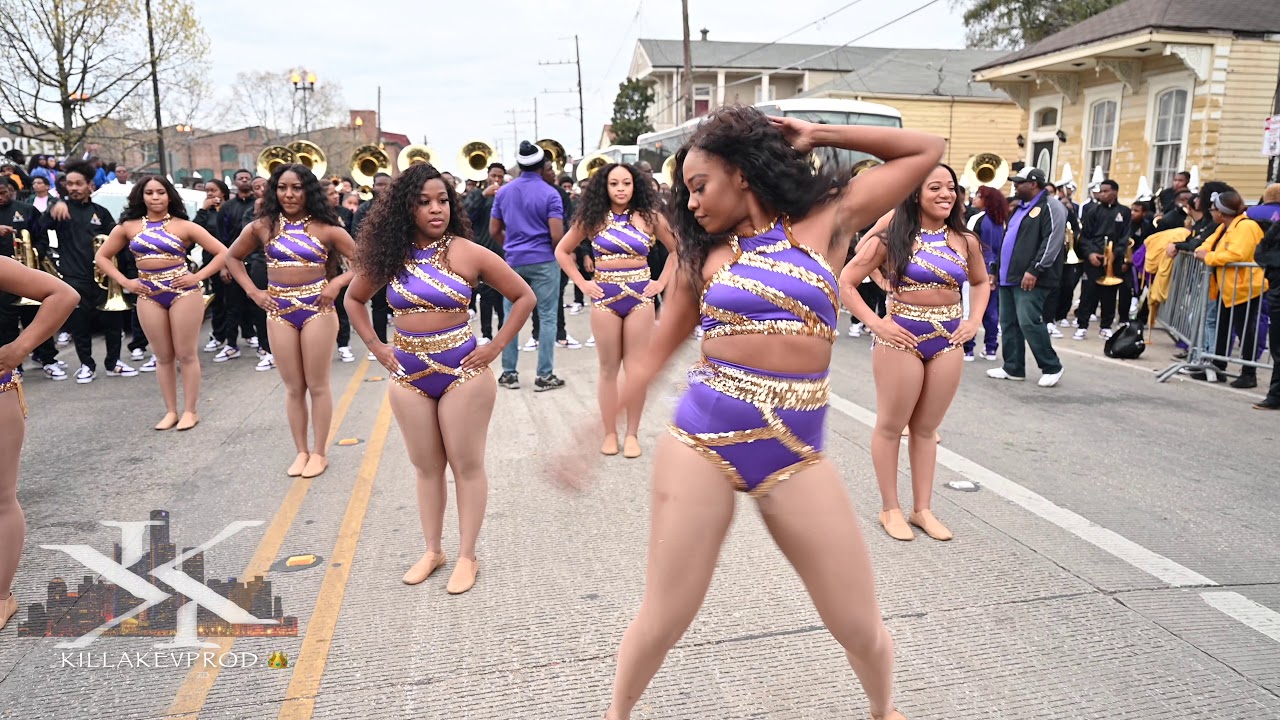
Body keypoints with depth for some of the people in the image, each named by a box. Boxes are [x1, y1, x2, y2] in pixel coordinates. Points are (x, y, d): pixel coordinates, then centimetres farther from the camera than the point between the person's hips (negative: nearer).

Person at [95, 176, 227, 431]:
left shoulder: (184, 226, -1)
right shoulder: (128, 227, 7)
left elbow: (223, 253, -2)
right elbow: (102, 257, 16)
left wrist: (198, 277, -9)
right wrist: (125, 282, 3)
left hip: (183, 292, -3)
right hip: (149, 295, 3)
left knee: (186, 354, 1)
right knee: (163, 357, 9)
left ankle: (190, 411, 10)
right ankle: (170, 411, 17)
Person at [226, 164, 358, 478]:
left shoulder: (326, 228, -4)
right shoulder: (262, 226, 3)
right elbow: (233, 257, 17)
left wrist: (337, 282, -14)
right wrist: (252, 291, 6)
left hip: (316, 308, -3)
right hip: (279, 311, 3)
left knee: (317, 385, 5)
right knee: (293, 388, 10)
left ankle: (319, 452, 17)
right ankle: (301, 451, 22)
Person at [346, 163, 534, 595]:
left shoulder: (468, 253, -8)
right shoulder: (390, 255, 0)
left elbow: (524, 297, -2)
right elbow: (354, 299, 17)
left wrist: (495, 348, -7)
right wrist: (376, 347, 6)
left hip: (462, 372, -3)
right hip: (408, 375, 4)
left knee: (467, 465, 5)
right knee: (426, 467, 14)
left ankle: (467, 556, 17)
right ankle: (432, 550, 27)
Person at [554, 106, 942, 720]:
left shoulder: (824, 224, 6)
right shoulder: (702, 254, 9)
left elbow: (926, 151, 13)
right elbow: (654, 356, 13)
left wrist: (818, 135, 9)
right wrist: (594, 433, 10)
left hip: (796, 455, 0)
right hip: (701, 444, 0)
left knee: (861, 627, 10)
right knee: (663, 618, 8)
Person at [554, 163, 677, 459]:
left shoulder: (649, 216, 1)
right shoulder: (592, 218, 2)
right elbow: (562, 251, 11)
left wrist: (662, 282, 1)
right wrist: (582, 283, 2)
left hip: (640, 296, 0)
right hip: (605, 297, 0)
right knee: (608, 369, 6)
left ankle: (632, 434, 12)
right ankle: (610, 433, 15)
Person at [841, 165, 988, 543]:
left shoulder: (965, 241, 5)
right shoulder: (892, 238, -8)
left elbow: (981, 282, 23)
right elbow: (846, 282, -7)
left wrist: (975, 320, 7)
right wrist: (875, 323, -13)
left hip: (948, 342, 4)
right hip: (902, 340, -4)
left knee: (926, 428, 14)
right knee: (890, 426, 6)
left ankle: (922, 508, 25)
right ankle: (891, 509, 19)